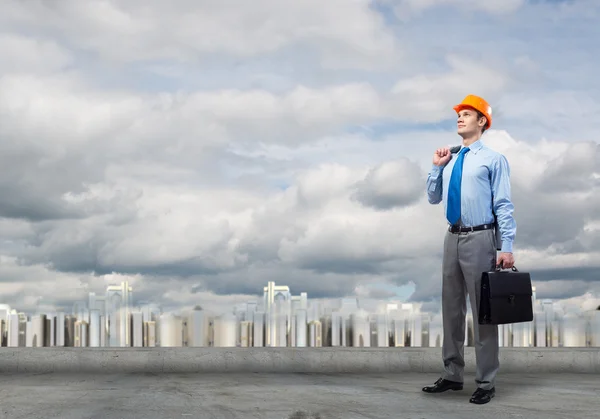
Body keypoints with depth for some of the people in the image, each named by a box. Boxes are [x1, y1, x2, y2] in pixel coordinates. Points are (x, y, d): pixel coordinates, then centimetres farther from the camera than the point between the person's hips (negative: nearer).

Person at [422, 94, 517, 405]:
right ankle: (452, 375, 25)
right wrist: (436, 167, 6)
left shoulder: (493, 159, -5)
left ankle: (486, 382, 8)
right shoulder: (450, 161, 12)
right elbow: (433, 198, 19)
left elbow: (503, 205, -9)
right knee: (452, 308, 13)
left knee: (483, 311, -1)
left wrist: (506, 247, -16)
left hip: (480, 239, -6)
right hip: (453, 238, 7)